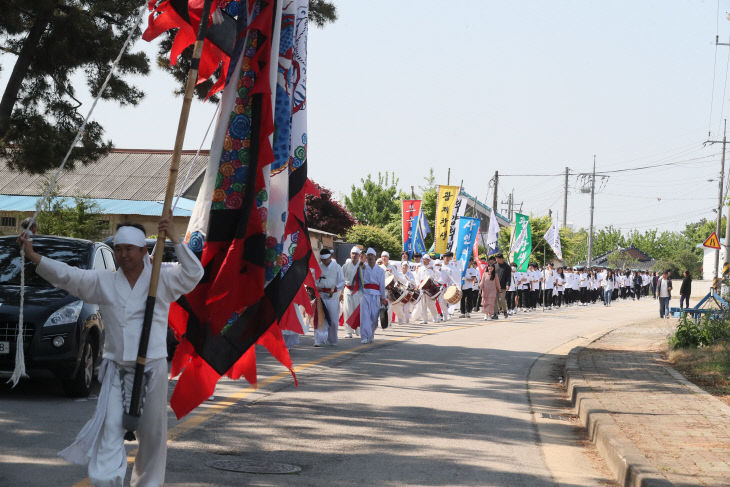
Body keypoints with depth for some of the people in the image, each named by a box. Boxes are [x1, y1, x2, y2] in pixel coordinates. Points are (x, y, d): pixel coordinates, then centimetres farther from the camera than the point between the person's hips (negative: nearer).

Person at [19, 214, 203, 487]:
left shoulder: (162, 279, 2)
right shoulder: (103, 282, 7)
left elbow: (193, 274, -12)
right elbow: (67, 276, -2)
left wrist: (174, 239, -21)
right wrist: (34, 257, -16)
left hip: (152, 368, -1)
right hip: (116, 369, 1)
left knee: (152, 433, 8)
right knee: (110, 427, -13)